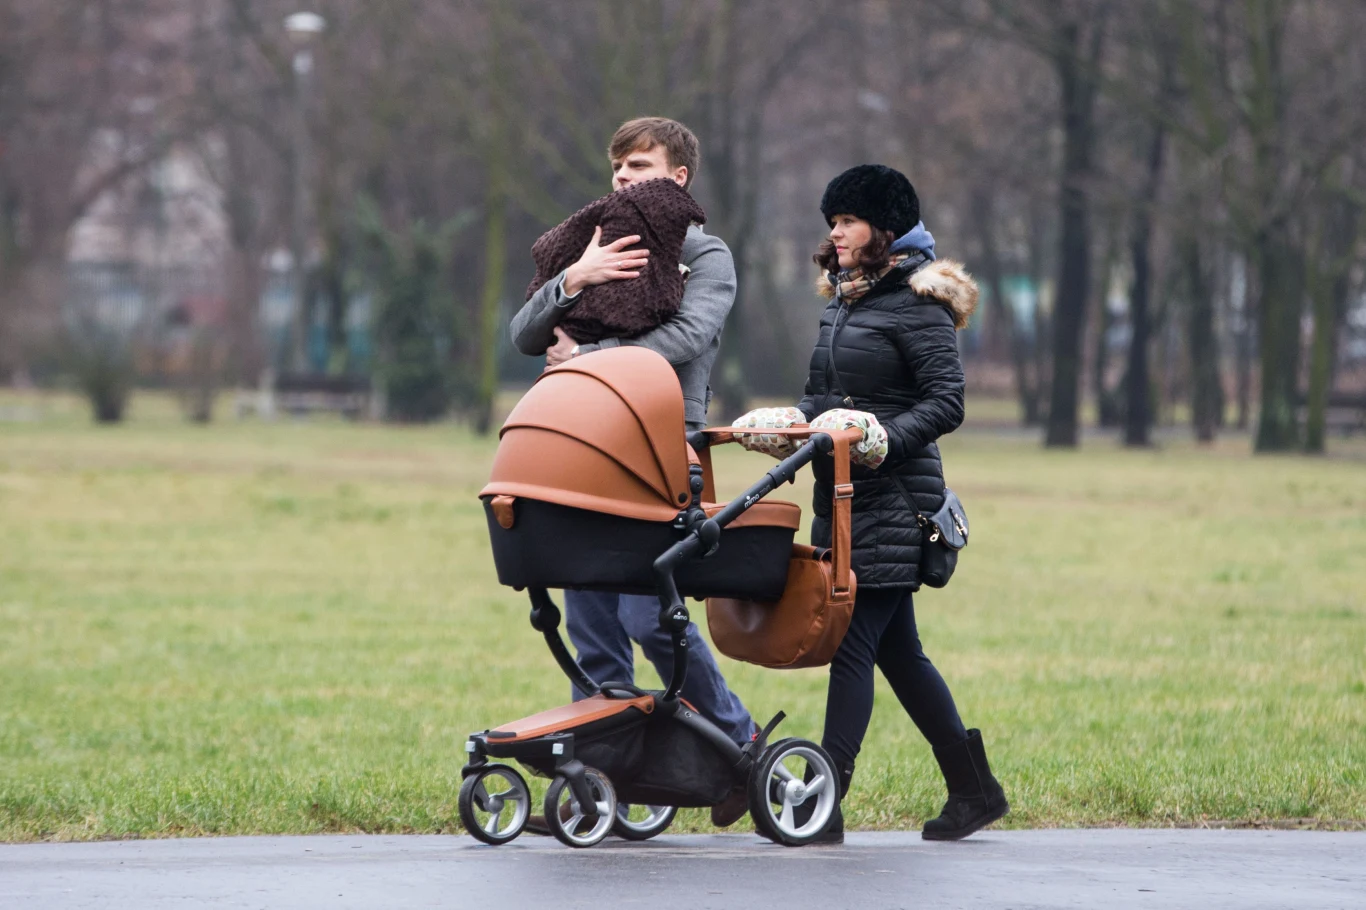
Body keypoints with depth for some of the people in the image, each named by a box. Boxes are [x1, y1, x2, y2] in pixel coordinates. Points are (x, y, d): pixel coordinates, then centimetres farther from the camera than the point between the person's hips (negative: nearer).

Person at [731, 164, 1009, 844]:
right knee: (897, 650, 11)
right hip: (844, 498, 9)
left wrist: (881, 441, -26)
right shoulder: (842, 303, 18)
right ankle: (973, 788, 19)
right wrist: (793, 423, 1)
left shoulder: (917, 303, -8)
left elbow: (947, 403, -14)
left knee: (854, 645, -12)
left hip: (893, 500, -9)